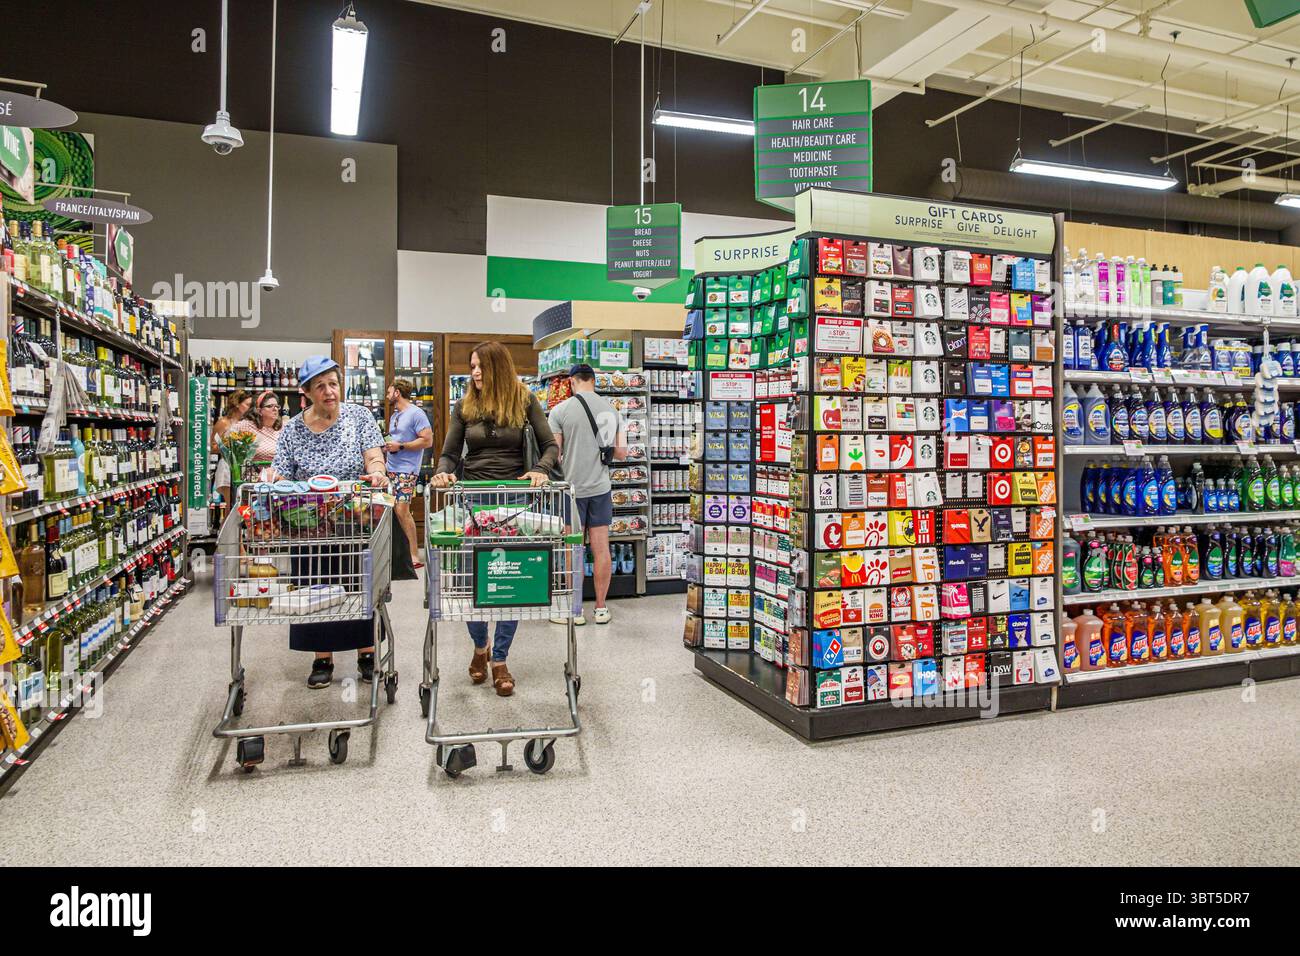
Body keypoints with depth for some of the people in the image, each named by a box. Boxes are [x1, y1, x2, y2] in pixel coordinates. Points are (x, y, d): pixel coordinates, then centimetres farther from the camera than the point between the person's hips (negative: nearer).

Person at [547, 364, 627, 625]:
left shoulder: (560, 411, -8)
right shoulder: (611, 410, 4)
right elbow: (621, 453, 8)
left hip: (572, 488, -3)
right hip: (601, 487, 4)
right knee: (601, 548, 7)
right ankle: (601, 608, 14)